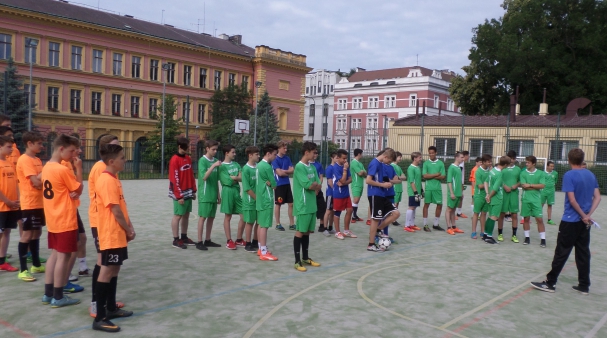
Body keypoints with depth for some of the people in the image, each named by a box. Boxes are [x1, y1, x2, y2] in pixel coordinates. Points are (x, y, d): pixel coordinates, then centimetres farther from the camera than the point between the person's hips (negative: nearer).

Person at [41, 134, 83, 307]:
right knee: (63, 256, -1)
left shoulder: (47, 167, 9)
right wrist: (79, 169, -8)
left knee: (55, 254, 15)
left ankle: (48, 294, 21)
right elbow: (78, 190, -10)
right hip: (65, 220, -9)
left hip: (53, 220, 9)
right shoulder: (63, 170, -19)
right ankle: (58, 297, 7)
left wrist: (70, 193, -4)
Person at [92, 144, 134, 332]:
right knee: (107, 272, -5)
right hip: (111, 235, -10)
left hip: (118, 234, 10)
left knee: (114, 270, 16)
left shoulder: (113, 179, 11)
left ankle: (111, 308, 28)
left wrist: (129, 228, 9)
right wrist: (129, 230, -9)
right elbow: (116, 211, -20)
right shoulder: (107, 181, -19)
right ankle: (100, 318, 1)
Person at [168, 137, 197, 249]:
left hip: (188, 192, 8)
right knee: (178, 215, -1)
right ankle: (176, 240, 6)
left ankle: (184, 237, 22)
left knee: (186, 215, 12)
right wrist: (179, 196, -17)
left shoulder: (188, 158, 10)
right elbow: (174, 179, -16)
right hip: (179, 193, -8)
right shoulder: (175, 160, -14)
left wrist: (193, 190, 12)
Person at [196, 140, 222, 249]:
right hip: (205, 195, -6)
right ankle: (199, 242, 5)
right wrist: (213, 166, -27)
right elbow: (204, 177, -20)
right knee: (203, 217, -2)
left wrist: (218, 194, 14)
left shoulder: (215, 160, 9)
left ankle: (208, 240, 19)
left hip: (213, 195, 6)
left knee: (211, 217, 10)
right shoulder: (202, 160, -9)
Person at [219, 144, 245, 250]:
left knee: (244, 215, 5)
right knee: (228, 217, 2)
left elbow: (242, 178, 2)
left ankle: (239, 239, 19)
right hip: (228, 192, -6)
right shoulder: (222, 166, -6)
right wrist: (237, 178, -2)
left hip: (237, 192, 6)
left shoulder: (236, 164, 12)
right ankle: (229, 241, 12)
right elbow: (228, 181, -14)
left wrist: (233, 178, -14)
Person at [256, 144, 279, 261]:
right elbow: (274, 185, -13)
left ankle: (261, 249, 21)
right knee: (264, 226, -6)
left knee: (261, 224, 14)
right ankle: (264, 253, -3)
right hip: (266, 200, -10)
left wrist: (268, 183, -7)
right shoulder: (267, 167, -17)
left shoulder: (260, 164, 11)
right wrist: (270, 184, 5)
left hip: (260, 199, 10)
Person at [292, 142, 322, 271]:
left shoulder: (312, 167, 13)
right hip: (303, 206, -8)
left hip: (312, 205, 8)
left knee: (307, 232, 14)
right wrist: (315, 185, -2)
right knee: (300, 232, -2)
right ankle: (297, 261, 5)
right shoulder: (299, 167, -13)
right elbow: (307, 185, -20)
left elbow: (319, 186, 10)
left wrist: (313, 185, -9)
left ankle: (305, 258, 24)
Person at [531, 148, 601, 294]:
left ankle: (550, 283, 5)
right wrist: (588, 215, -4)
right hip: (585, 221, 6)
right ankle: (584, 285, 17)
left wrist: (583, 216, -7)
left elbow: (572, 200, -18)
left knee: (561, 253, -2)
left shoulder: (569, 175, -14)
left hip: (570, 221, -6)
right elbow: (597, 198, 6)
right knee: (583, 253, 11)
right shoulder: (591, 175, 7)